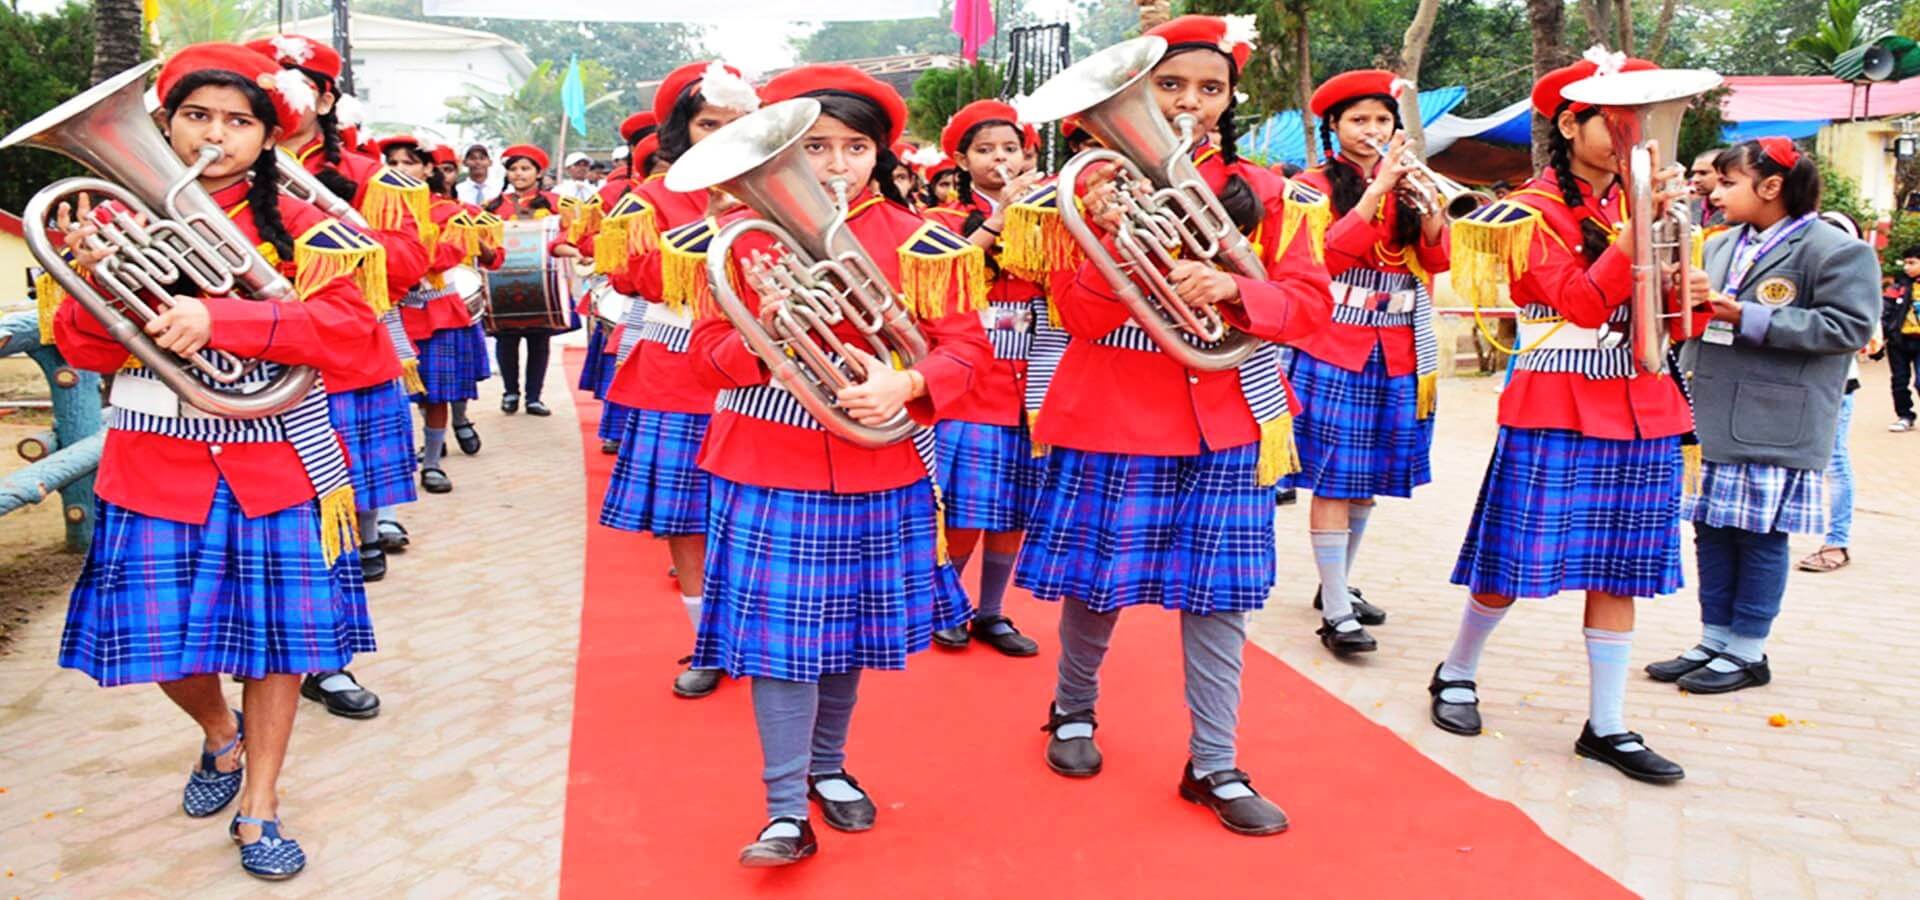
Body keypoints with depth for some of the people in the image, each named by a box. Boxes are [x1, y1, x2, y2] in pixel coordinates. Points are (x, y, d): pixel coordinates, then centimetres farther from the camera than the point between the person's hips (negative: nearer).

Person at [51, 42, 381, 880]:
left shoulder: (297, 225, -1)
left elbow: (347, 325, -17)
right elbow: (88, 351, 3)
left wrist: (215, 318, -27)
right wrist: (95, 280, -18)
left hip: (276, 461, -1)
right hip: (158, 463, 2)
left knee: (276, 634, 3)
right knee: (159, 636, 4)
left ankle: (258, 809, 21)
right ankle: (220, 734, 38)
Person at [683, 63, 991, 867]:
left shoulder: (918, 240, -2)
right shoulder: (745, 233, 0)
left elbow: (965, 347, -5)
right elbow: (707, 347, -2)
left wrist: (903, 384, -24)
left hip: (876, 464, 1)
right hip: (770, 463, -1)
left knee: (849, 625, 14)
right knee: (781, 630, -3)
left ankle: (827, 764, 35)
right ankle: (787, 809, 6)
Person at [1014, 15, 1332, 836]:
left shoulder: (1262, 193, 5)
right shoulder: (1100, 185, -1)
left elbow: (1311, 302, -2)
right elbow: (1080, 318, -8)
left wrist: (1234, 288, -20)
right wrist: (1113, 239, -25)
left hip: (1224, 421, 2)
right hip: (1114, 414, -2)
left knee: (1217, 592, 4)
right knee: (1096, 578, 8)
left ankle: (1213, 766, 15)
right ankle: (1072, 710, 35)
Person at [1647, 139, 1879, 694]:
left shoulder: (1837, 251, -6)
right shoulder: (1721, 246, 15)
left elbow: (1849, 326, -15)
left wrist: (1747, 318, -18)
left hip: (1775, 429, -7)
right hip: (1710, 420, 7)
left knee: (1760, 538, 1)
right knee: (1712, 533, 10)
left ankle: (1746, 653, 13)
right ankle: (1714, 641, 21)